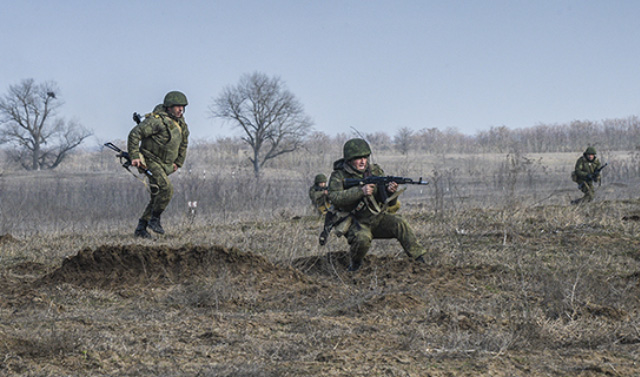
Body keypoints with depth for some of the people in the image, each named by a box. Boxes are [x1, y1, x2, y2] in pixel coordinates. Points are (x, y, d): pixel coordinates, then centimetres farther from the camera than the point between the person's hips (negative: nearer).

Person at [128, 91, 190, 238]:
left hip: (165, 166, 9)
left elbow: (183, 143, 25)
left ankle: (140, 228, 14)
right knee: (166, 189, -23)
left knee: (158, 197, 7)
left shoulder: (180, 123, 8)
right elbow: (135, 134, -21)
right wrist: (135, 156, -23)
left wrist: (178, 162, 21)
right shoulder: (157, 120, -19)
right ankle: (154, 219, -8)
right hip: (150, 161, -9)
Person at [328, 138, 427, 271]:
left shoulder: (375, 171, 4)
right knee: (362, 239, -35)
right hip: (355, 223, -4)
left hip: (377, 218, 4)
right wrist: (360, 191, -33)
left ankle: (419, 260, -18)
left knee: (399, 224, -23)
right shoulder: (339, 176, -5)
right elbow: (335, 197, -25)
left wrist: (390, 191, -24)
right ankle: (355, 263, -3)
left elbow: (390, 203, 1)